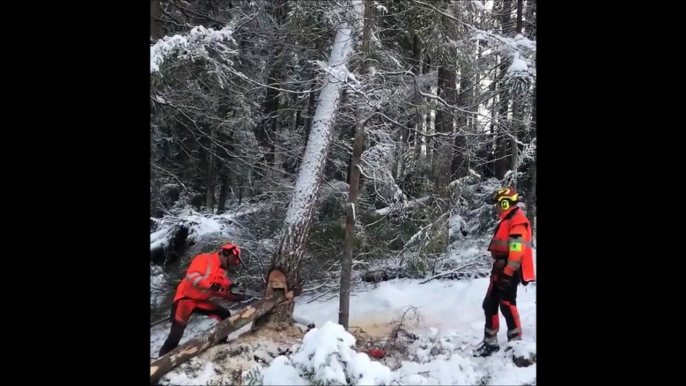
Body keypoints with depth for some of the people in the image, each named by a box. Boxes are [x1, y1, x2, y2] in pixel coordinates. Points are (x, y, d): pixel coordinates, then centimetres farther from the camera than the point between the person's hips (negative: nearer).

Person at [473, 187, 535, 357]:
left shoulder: (518, 221, -15)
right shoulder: (506, 221, 19)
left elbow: (517, 250, -22)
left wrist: (508, 273, -25)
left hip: (509, 271, -10)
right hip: (500, 270, 10)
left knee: (507, 304, -8)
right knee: (489, 305, 11)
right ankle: (490, 342, 19)